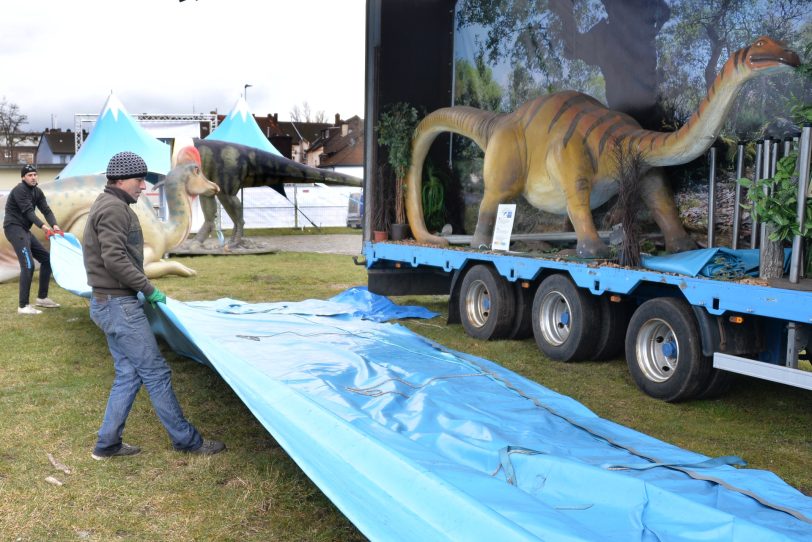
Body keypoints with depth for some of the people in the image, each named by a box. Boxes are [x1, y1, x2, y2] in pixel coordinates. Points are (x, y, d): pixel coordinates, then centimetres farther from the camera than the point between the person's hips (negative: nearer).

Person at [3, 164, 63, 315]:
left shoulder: (37, 192, 12)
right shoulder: (19, 190, -13)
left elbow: (46, 210, 1)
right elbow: (28, 211, -23)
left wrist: (54, 225, -18)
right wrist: (43, 227, -34)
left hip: (24, 230, 9)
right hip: (14, 228, -9)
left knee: (46, 258, 11)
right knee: (28, 264, -19)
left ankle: (42, 298, 20)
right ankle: (23, 306, -18)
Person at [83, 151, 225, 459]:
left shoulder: (110, 205, 17)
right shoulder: (114, 208, -15)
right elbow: (115, 260, -24)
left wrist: (139, 291, 12)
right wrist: (149, 289, -15)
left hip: (109, 303, 10)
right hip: (119, 305, -10)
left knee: (128, 374, 13)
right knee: (156, 372, -3)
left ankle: (108, 443, 18)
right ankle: (186, 440, 5)